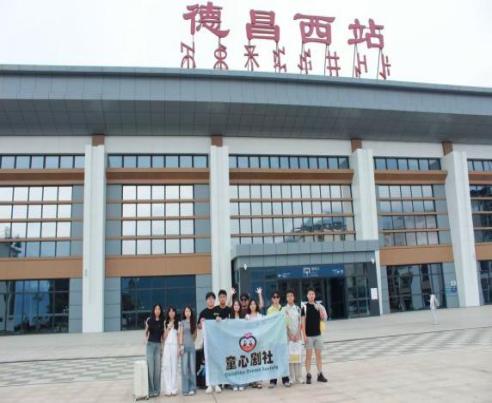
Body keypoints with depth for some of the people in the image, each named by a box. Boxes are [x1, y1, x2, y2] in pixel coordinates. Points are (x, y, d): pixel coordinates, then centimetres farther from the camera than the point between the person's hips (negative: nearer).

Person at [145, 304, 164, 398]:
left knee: (157, 368, 2)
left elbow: (163, 334, 11)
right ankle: (150, 390, -1)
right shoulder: (149, 320, 3)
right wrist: (146, 338, -6)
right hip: (150, 345, -2)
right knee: (150, 367, -5)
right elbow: (146, 332, 11)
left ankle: (156, 390, 8)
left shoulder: (162, 321, 7)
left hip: (159, 345, 2)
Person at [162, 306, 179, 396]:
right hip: (167, 346, 1)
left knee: (174, 367, -1)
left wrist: (179, 348, -2)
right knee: (166, 367, -5)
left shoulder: (178, 324, 7)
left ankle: (173, 389, 1)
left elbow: (178, 337, 6)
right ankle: (168, 389, -4)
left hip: (174, 346, -1)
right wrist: (168, 328, -6)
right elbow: (164, 337, 6)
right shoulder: (165, 323, 11)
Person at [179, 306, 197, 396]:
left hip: (192, 346, 2)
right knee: (184, 368, -3)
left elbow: (195, 334, 15)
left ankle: (192, 388, 6)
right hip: (184, 346, -2)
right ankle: (185, 389, 1)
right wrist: (181, 345, -9)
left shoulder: (194, 322, 11)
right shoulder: (182, 322, 4)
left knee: (192, 367, 1)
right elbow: (180, 334, -1)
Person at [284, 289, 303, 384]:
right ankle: (291, 378, 1)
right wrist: (290, 335, -10)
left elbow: (299, 322, 6)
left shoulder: (298, 309, 8)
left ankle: (299, 377, 11)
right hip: (288, 335, -3)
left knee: (298, 355, 4)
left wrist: (297, 334, -6)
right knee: (290, 355, -5)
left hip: (297, 335, 3)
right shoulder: (284, 309, 0)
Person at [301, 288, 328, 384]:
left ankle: (320, 374, 15)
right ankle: (308, 375, 6)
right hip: (309, 335, -3)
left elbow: (323, 318, 2)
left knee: (319, 355, 8)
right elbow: (303, 322, -5)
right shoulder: (305, 307, -4)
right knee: (308, 356, 0)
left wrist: (320, 310, -16)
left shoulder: (318, 306, 7)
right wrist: (304, 335, -10)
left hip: (318, 334, 3)